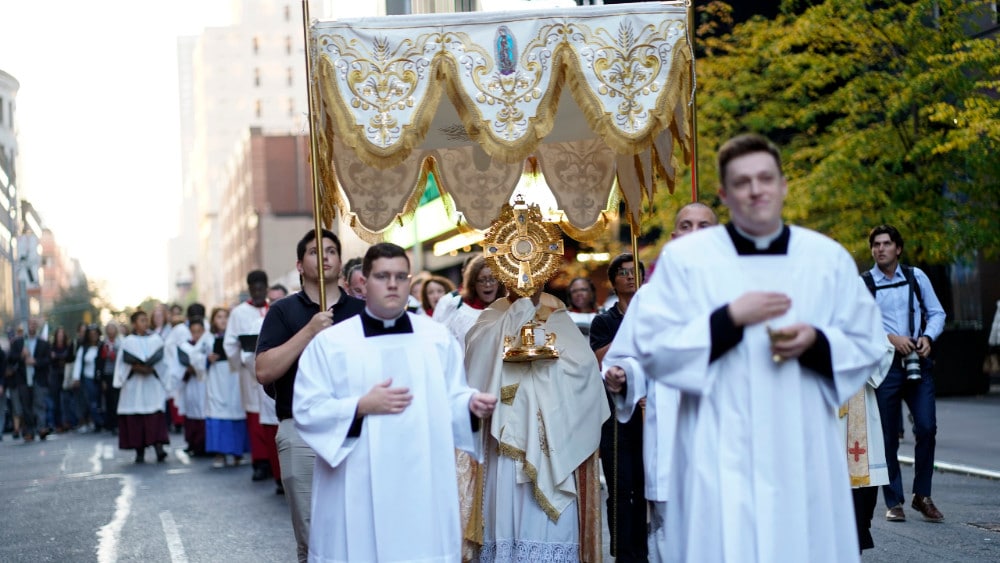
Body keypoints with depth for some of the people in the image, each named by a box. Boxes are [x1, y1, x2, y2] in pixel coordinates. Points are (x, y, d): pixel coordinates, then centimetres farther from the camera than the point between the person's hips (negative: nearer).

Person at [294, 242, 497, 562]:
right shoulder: (330, 342, 1)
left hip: (423, 485, 2)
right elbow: (307, 411, -4)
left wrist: (471, 403, -12)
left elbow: (451, 400, 9)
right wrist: (362, 406, -15)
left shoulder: (438, 338, 10)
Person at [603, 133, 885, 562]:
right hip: (721, 457, -2)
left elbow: (867, 346, 8)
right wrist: (731, 318, -15)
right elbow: (651, 349, -6)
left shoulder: (830, 258, 6)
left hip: (804, 454, 3)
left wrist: (816, 343, -12)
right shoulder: (684, 257, -1)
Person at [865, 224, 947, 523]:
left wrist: (928, 337, -6)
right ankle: (894, 502, 11)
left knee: (927, 427, -8)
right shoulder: (863, 284, 3)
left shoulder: (916, 276, 11)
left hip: (917, 363, 2)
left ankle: (922, 496, 8)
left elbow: (937, 313, 13)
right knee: (888, 436, 2)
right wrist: (890, 338, -16)